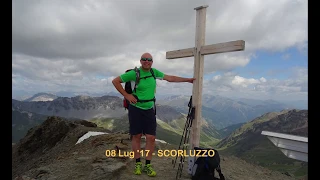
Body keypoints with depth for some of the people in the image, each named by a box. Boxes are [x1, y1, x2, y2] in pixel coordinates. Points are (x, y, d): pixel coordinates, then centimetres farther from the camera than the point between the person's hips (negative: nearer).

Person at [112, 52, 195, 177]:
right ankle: (138, 164, 23)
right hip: (136, 109, -3)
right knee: (136, 136, 6)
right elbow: (115, 81, -8)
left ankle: (148, 165, 16)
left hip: (149, 109, 4)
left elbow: (170, 78, 9)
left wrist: (188, 80, 10)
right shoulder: (134, 73, -12)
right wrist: (126, 95, -13)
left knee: (151, 138, 1)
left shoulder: (154, 72, 2)